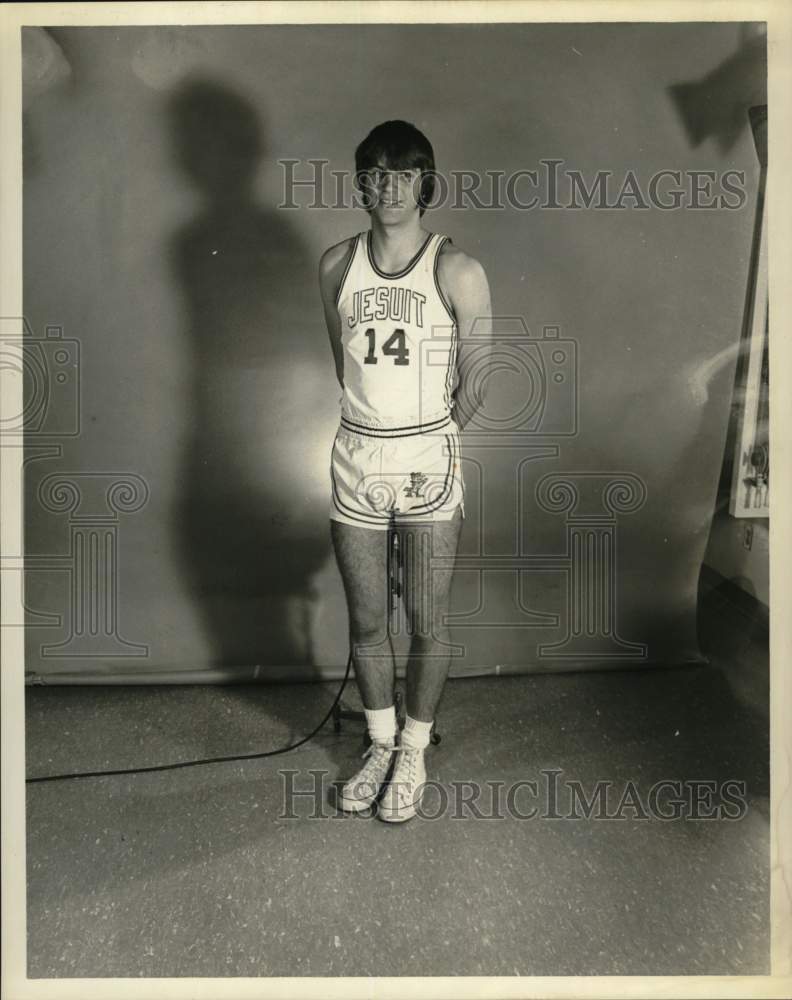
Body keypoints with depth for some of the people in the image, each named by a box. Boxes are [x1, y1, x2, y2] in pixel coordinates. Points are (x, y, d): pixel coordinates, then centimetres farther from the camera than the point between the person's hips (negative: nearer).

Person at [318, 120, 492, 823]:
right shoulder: (337, 265, 4)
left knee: (427, 625, 8)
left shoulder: (458, 273, -7)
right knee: (366, 622, 13)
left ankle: (413, 754, 31)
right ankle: (381, 745, 35)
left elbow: (474, 381, 1)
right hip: (356, 460, 3)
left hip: (430, 465, -3)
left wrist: (428, 441, 10)